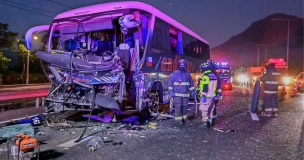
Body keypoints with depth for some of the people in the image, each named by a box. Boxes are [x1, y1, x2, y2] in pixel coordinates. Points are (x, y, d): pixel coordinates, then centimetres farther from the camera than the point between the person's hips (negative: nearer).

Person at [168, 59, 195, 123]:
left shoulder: (187, 74, 11)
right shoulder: (174, 74, -1)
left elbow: (191, 83, 16)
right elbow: (170, 83, -3)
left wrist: (192, 91, 11)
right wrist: (171, 91, -10)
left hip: (185, 94, 4)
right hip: (177, 94, -4)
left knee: (184, 106, 8)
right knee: (178, 106, -9)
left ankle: (183, 118, 24)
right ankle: (178, 119, -2)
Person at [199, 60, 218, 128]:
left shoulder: (206, 76, -17)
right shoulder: (214, 76, 11)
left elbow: (204, 87, -22)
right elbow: (215, 86, 18)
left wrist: (203, 96, -21)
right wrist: (217, 94, 25)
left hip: (206, 96, -9)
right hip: (212, 96, 9)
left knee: (204, 110, -2)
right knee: (210, 110, 16)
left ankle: (205, 123, 0)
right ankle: (209, 122, 23)